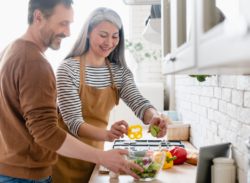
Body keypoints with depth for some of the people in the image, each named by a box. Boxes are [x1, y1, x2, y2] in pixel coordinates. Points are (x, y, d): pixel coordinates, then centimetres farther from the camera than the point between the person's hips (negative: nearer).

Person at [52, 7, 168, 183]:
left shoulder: (119, 71, 0)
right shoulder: (68, 69, -17)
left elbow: (138, 102, -13)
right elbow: (73, 121, -23)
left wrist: (154, 117, -36)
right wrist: (106, 134, -42)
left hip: (95, 152, 5)